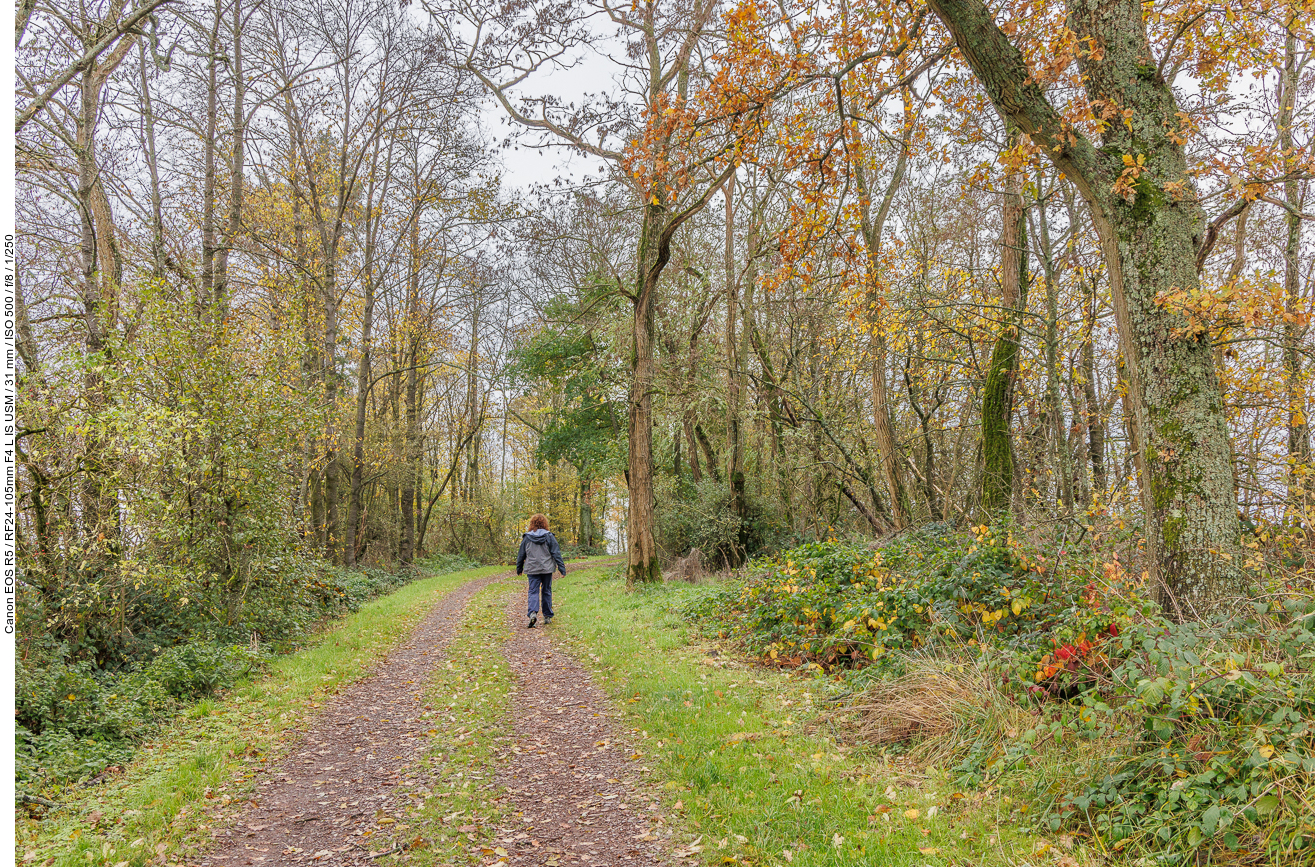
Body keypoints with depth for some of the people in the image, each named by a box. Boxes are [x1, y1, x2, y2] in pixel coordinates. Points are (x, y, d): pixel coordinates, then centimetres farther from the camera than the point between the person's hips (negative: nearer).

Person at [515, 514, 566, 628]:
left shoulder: (526, 538, 2)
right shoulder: (549, 537, -1)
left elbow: (521, 555, 10)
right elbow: (556, 553, -2)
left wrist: (519, 569, 23)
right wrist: (562, 569, 1)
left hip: (532, 570, 0)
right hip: (547, 569, 0)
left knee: (533, 591, -1)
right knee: (547, 591, 12)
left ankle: (532, 612, -24)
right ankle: (547, 616, 16)